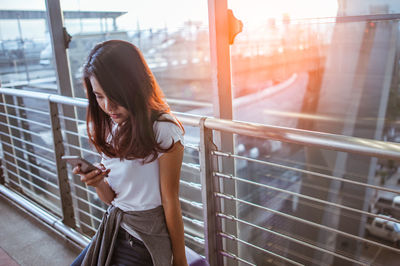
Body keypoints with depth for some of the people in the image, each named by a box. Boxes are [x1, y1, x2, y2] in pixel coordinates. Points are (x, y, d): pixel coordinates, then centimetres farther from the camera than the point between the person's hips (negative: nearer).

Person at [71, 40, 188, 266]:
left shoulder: (163, 130, -21)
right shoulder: (108, 127, 0)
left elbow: (171, 201, -14)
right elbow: (113, 198, 2)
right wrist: (97, 183, -19)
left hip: (145, 239, -7)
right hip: (113, 226, 7)